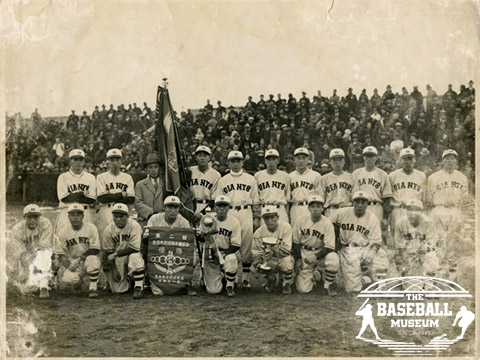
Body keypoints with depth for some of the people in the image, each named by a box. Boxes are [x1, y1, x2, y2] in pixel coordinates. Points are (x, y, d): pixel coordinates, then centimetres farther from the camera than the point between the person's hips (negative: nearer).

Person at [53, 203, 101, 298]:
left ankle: (93, 288, -19)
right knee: (66, 278, -29)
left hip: (87, 260, -2)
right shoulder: (63, 232, -2)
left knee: (92, 259, -37)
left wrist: (80, 258, -23)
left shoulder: (91, 228, -7)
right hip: (71, 261, 2)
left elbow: (95, 250, -12)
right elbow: (58, 254, 0)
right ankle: (78, 280, 13)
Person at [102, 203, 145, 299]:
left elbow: (134, 248, -22)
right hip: (117, 259, 3)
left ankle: (138, 287, -26)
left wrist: (116, 254, -17)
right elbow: (108, 253, -2)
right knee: (117, 290, -7)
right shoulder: (108, 230, -8)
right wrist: (114, 270, -8)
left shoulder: (134, 226, -17)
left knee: (135, 256, -39)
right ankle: (126, 279, 29)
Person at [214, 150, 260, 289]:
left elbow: (256, 200, 10)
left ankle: (246, 278, 5)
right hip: (228, 214, 1)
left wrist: (257, 217, 4)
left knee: (247, 247, -2)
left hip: (246, 213, 0)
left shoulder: (250, 179, 12)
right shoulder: (223, 180, 14)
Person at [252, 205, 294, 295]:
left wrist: (274, 251, -43)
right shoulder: (259, 232, -8)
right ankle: (271, 278, 11)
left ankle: (287, 283, -2)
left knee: (287, 262, -36)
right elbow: (256, 253, -3)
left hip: (282, 258, -3)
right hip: (268, 261, 3)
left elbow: (287, 250, -24)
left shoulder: (286, 227, -17)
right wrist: (258, 264, -25)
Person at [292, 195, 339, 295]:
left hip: (321, 253, -1)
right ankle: (316, 274, 23)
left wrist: (316, 256, -29)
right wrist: (298, 259, -4)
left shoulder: (327, 223, -11)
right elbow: (295, 242, 5)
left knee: (333, 259, -36)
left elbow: (330, 247, -16)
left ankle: (327, 286, -9)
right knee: (302, 289, -12)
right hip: (304, 253, 1)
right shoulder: (301, 221, -5)